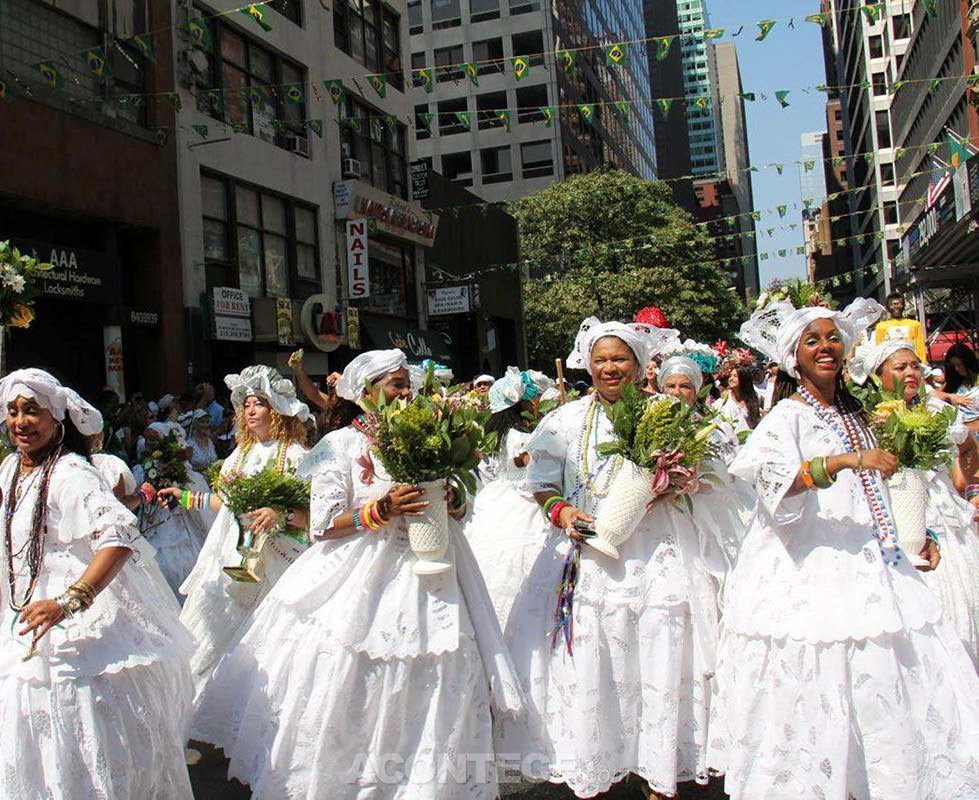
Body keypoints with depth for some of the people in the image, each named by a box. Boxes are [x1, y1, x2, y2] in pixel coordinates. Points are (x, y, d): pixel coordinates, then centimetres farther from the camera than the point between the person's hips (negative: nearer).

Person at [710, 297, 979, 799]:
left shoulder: (854, 417, 17)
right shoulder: (787, 415, -4)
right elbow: (776, 480, -22)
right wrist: (844, 460, -30)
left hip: (865, 564, 7)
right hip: (808, 569, -6)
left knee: (884, 679, 1)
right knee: (812, 687, -7)